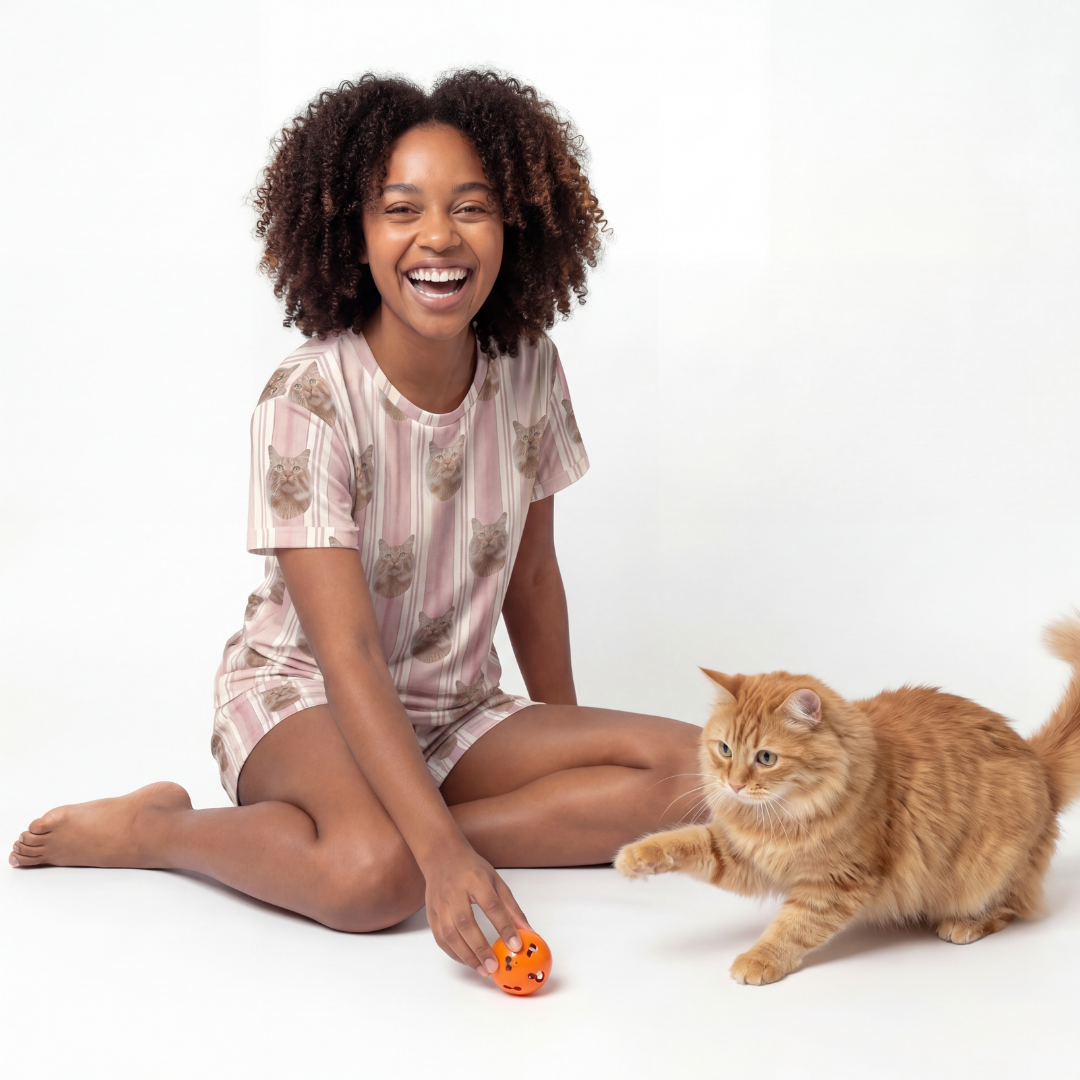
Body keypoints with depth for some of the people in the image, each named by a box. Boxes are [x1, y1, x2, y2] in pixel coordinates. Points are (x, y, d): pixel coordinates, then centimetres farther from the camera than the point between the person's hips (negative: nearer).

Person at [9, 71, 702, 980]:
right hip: (303, 698, -6)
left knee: (682, 767, -15)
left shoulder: (529, 370, -5)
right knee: (374, 876, -37)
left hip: (459, 715, 6)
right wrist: (442, 850, -38)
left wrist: (568, 750, 12)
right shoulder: (308, 403, -22)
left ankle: (385, 826, -17)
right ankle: (155, 829, -8)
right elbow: (349, 657, -28)